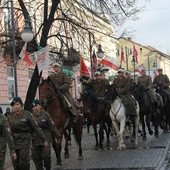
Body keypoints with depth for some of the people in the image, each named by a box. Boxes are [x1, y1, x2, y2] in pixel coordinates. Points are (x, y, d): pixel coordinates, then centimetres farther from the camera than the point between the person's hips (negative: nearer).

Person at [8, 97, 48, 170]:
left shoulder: (27, 114, -6)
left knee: (24, 163, -6)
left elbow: (36, 128, -5)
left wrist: (43, 139, -5)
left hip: (24, 142, -4)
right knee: (15, 163, 7)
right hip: (14, 142, 4)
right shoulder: (10, 117, 6)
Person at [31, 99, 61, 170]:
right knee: (36, 158, 6)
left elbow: (52, 126, 1)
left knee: (46, 156, -8)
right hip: (35, 141, 3)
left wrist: (58, 136, 6)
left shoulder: (45, 115, -3)